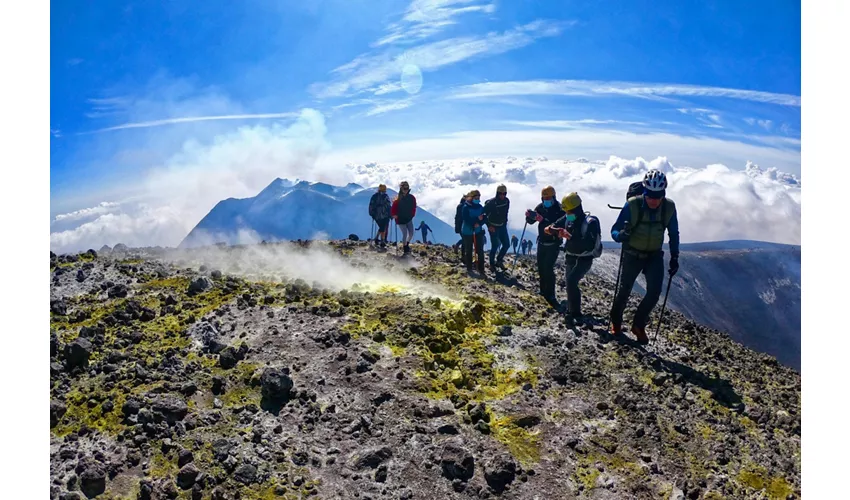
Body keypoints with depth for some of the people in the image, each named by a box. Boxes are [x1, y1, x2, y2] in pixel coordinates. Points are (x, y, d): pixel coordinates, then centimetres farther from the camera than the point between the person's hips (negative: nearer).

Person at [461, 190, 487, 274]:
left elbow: (485, 219, 1)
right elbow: (467, 220, -18)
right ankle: (469, 268, 18)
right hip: (468, 232, -3)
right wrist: (477, 219, -21)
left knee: (480, 251, -3)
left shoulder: (480, 207, 4)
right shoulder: (466, 207, -9)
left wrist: (479, 223, -17)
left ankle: (481, 269, 2)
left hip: (478, 232, 3)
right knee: (468, 251, 6)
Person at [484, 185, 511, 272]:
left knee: (506, 244, 5)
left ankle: (499, 260, 22)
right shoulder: (491, 202, -19)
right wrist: (489, 226, -16)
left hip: (502, 226, 6)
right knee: (495, 246, -6)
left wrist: (505, 223, 12)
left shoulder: (507, 201, -1)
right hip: (493, 227, -6)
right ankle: (492, 264, 10)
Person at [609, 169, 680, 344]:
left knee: (654, 292, -11)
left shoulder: (669, 207, -13)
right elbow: (614, 230, -19)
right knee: (624, 291, 9)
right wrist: (621, 235, -42)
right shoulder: (632, 205, -23)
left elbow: (673, 234, 2)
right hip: (632, 254, -2)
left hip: (655, 256, 2)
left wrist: (674, 257, -3)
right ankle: (616, 322, 33)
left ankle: (639, 325, 11)